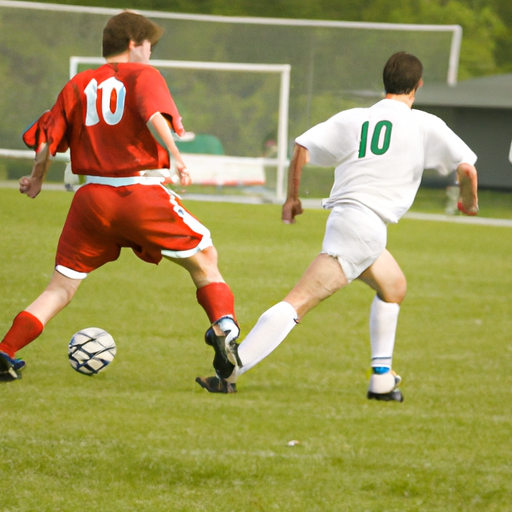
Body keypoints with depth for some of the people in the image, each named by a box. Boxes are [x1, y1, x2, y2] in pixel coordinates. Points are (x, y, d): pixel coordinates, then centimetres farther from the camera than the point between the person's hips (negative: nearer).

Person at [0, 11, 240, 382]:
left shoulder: (78, 85, 13)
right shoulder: (142, 74, 2)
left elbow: (48, 140, 13)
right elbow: (154, 114, -19)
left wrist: (37, 180, 29)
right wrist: (174, 155, -26)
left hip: (91, 198, 4)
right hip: (142, 195, -3)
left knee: (62, 288, 9)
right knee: (204, 260, 13)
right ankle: (224, 324, -8)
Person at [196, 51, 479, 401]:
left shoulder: (352, 119, 14)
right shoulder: (426, 126, 3)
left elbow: (302, 148, 7)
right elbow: (467, 167, 1)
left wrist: (292, 198, 19)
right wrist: (469, 202, 22)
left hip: (343, 216, 5)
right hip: (367, 223, -5)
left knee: (394, 286, 25)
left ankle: (382, 379, 18)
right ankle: (231, 370, -18)